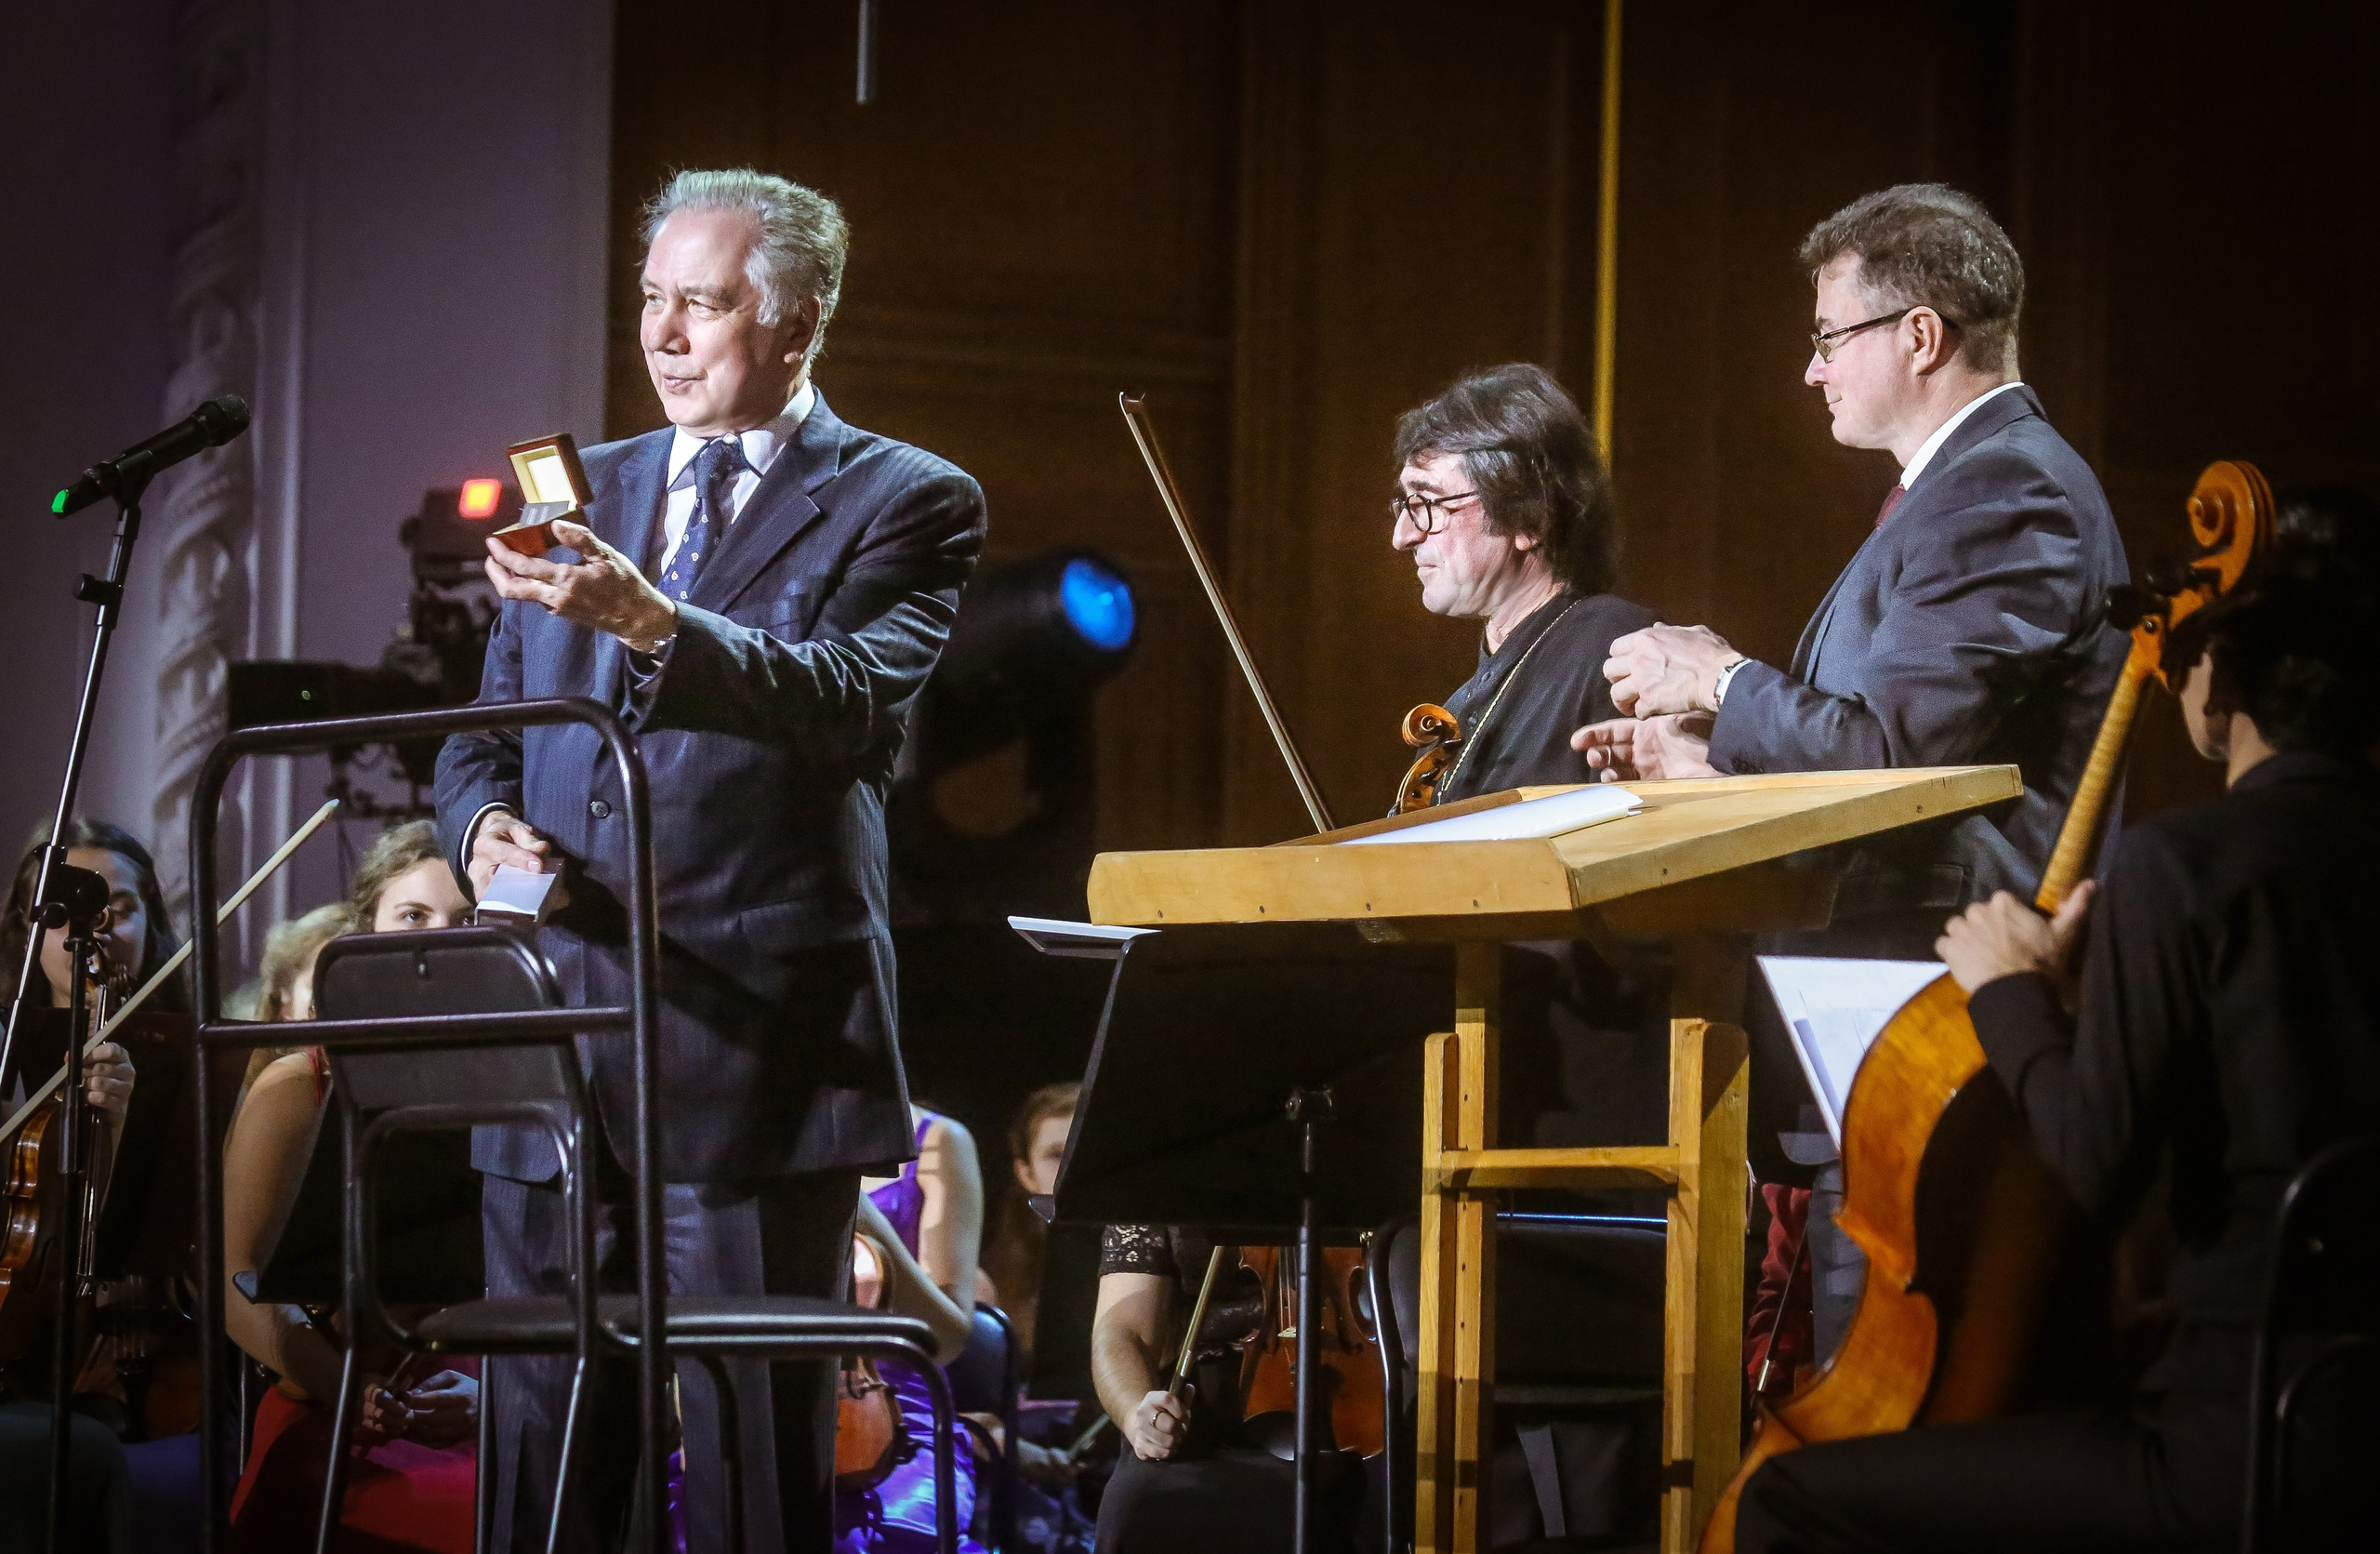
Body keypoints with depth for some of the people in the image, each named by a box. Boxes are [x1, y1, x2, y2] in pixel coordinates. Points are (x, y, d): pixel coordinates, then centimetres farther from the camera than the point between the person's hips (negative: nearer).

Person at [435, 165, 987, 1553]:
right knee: (539, 1439, 6)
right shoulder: (584, 495, 18)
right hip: (559, 1024, 5)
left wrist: (649, 622, -31)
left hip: (755, 1035, -5)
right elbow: (486, 731, 20)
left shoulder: (908, 501, 1)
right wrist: (487, 823, -4)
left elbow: (847, 706, -16)